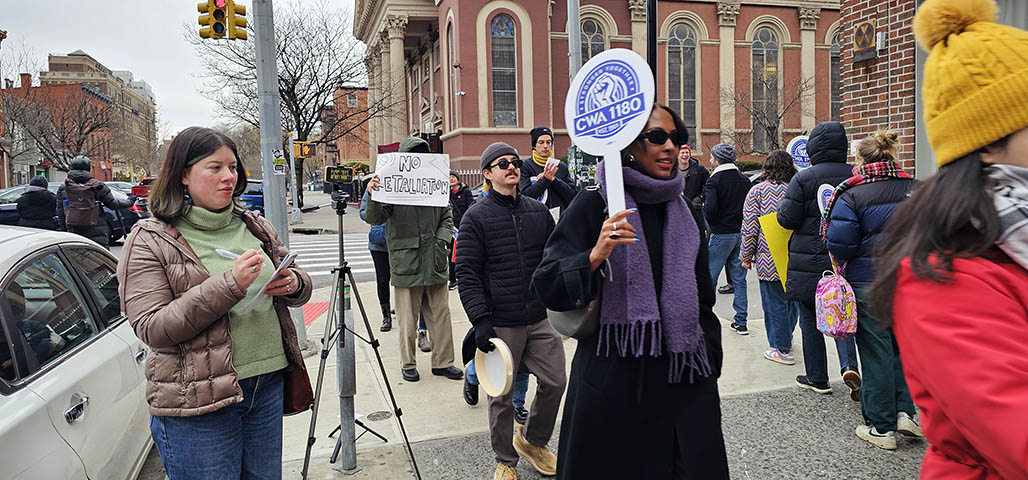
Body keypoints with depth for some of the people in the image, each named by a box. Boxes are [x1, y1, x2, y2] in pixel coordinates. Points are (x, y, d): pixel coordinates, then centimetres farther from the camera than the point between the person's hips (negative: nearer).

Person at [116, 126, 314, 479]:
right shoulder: (150, 241, -6)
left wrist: (293, 284, -9)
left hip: (269, 383, 5)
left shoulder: (255, 226, 9)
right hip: (197, 400, -5)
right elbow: (151, 328, -15)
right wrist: (229, 285, -24)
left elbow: (302, 286, 17)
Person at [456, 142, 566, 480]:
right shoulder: (476, 218, -3)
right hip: (501, 323, -4)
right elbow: (466, 273, -7)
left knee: (555, 382, 8)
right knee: (501, 395, 6)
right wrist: (480, 319, -15)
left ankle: (532, 441, 33)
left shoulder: (538, 211, 10)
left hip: (542, 318, 4)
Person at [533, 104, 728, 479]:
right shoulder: (594, 204, -7)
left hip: (682, 378, 5)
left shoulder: (685, 212, 9)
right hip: (614, 378, -4)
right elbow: (547, 286, -13)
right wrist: (595, 256, -29)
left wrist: (709, 370, 16)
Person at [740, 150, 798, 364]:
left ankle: (782, 349, 7)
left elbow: (750, 227, -7)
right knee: (791, 298, 18)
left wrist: (746, 256, 1)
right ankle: (787, 337, 35)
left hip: (768, 258, -4)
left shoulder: (757, 191, -6)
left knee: (775, 303, 2)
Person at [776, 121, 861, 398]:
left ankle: (817, 379, 16)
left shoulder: (803, 179, -12)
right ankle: (849, 366, -2)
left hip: (809, 262, -4)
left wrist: (782, 203, 9)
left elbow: (787, 219, -11)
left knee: (810, 321, 8)